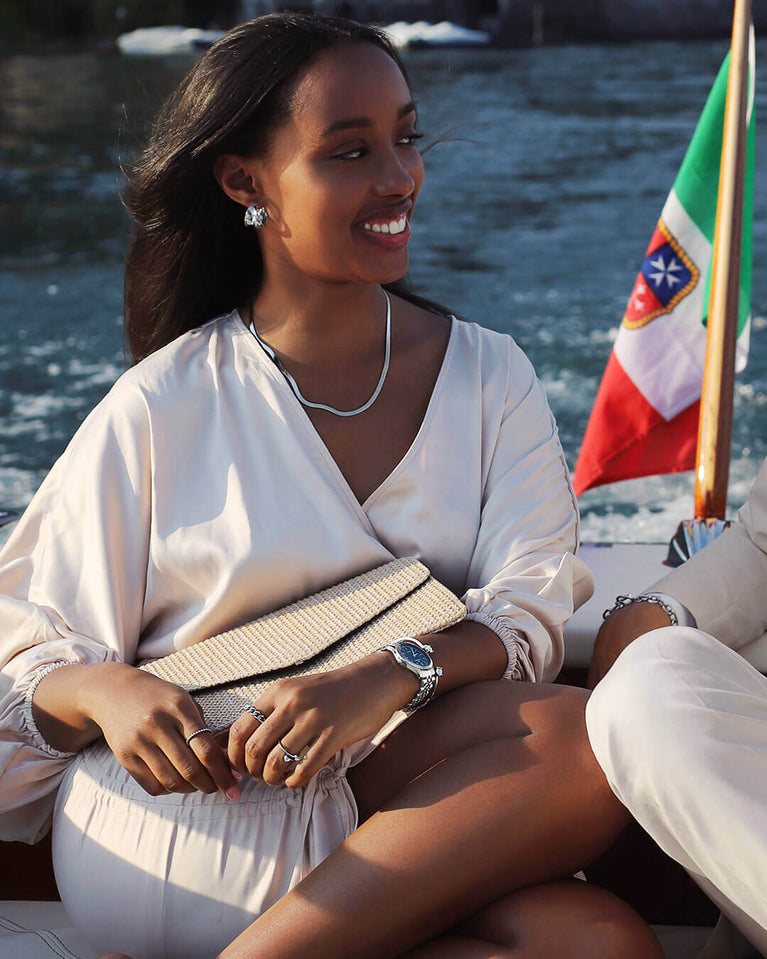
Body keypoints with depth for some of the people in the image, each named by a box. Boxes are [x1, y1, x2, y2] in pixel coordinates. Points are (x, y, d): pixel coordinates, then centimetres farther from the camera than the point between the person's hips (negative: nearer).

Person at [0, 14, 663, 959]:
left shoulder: (488, 377, 10)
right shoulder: (159, 411, 3)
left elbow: (531, 614, -2)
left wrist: (386, 677, -24)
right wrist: (107, 692, -19)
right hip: (177, 828, -3)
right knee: (585, 737, -27)